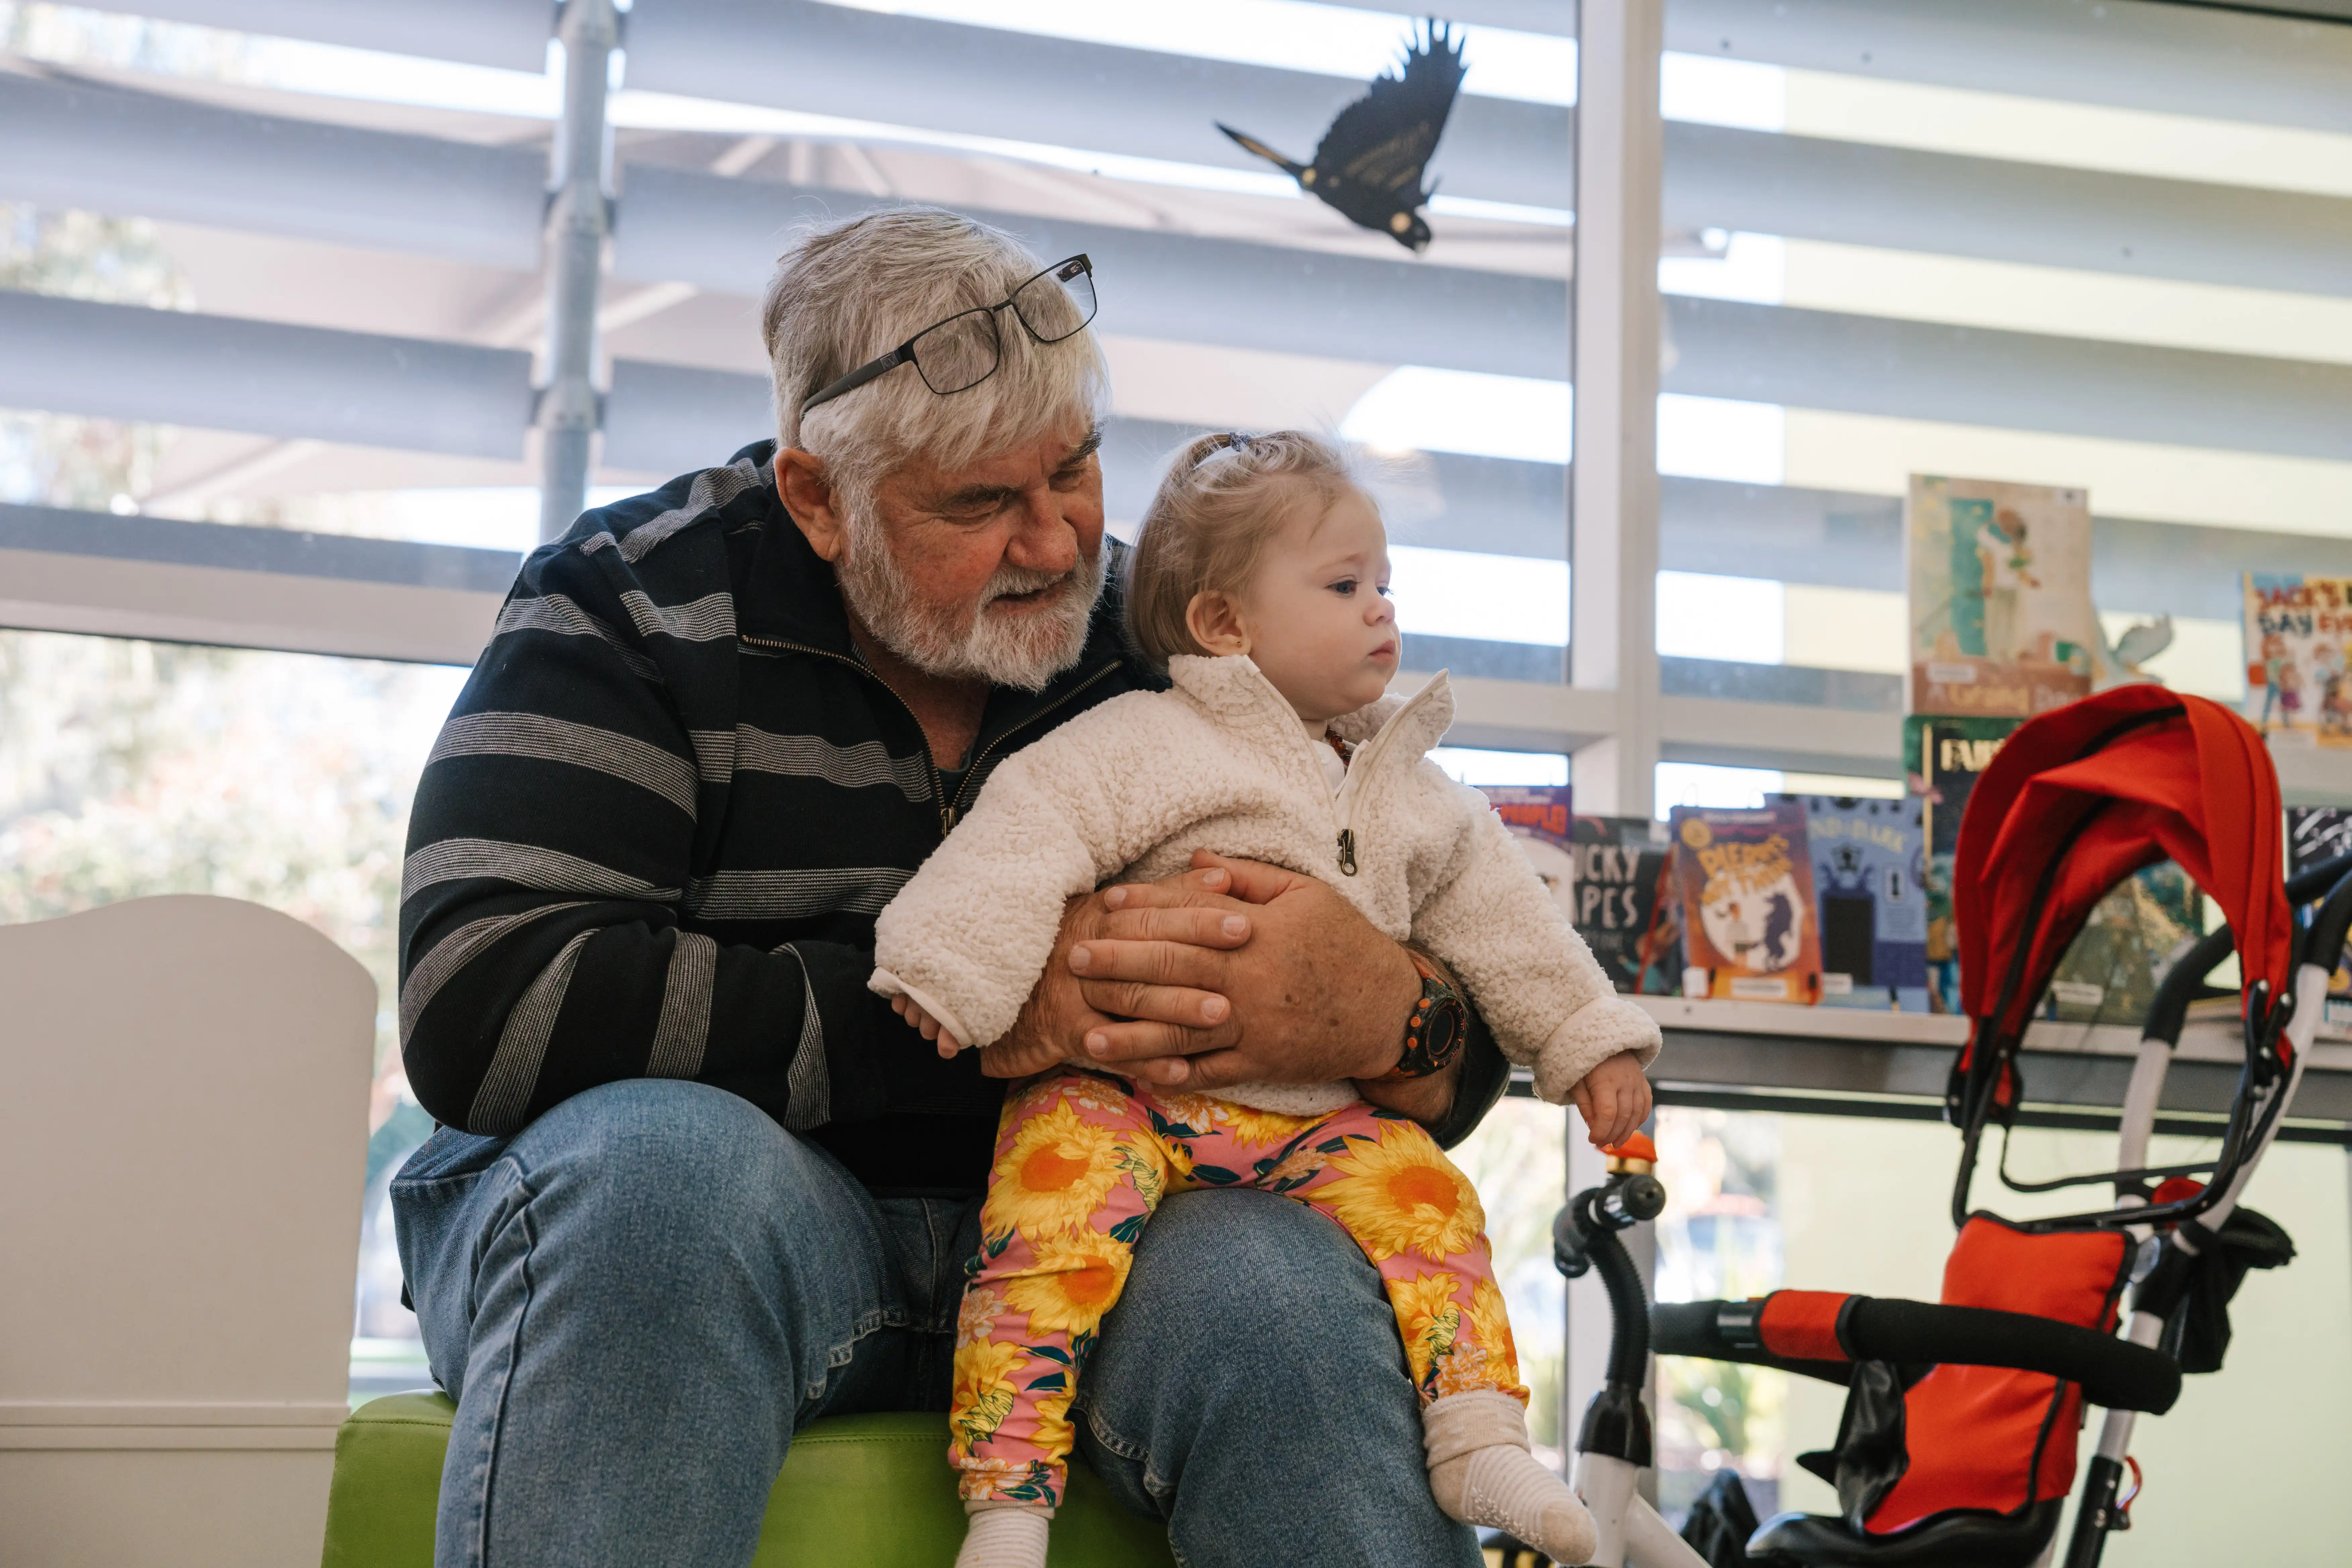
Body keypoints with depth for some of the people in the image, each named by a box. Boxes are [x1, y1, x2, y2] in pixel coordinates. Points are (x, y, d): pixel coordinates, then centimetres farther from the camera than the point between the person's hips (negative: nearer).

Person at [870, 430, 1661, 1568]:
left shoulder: (1410, 792, 17)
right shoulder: (1145, 743, -5)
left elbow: (1497, 907, 23)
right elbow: (1032, 830, -15)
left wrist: (1590, 1042, 19)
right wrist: (951, 972, -28)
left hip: (1311, 1117, 6)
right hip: (1122, 1089, -5)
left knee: (1425, 1196, -14)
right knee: (1060, 1191, -29)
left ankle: (1481, 1447, -8)